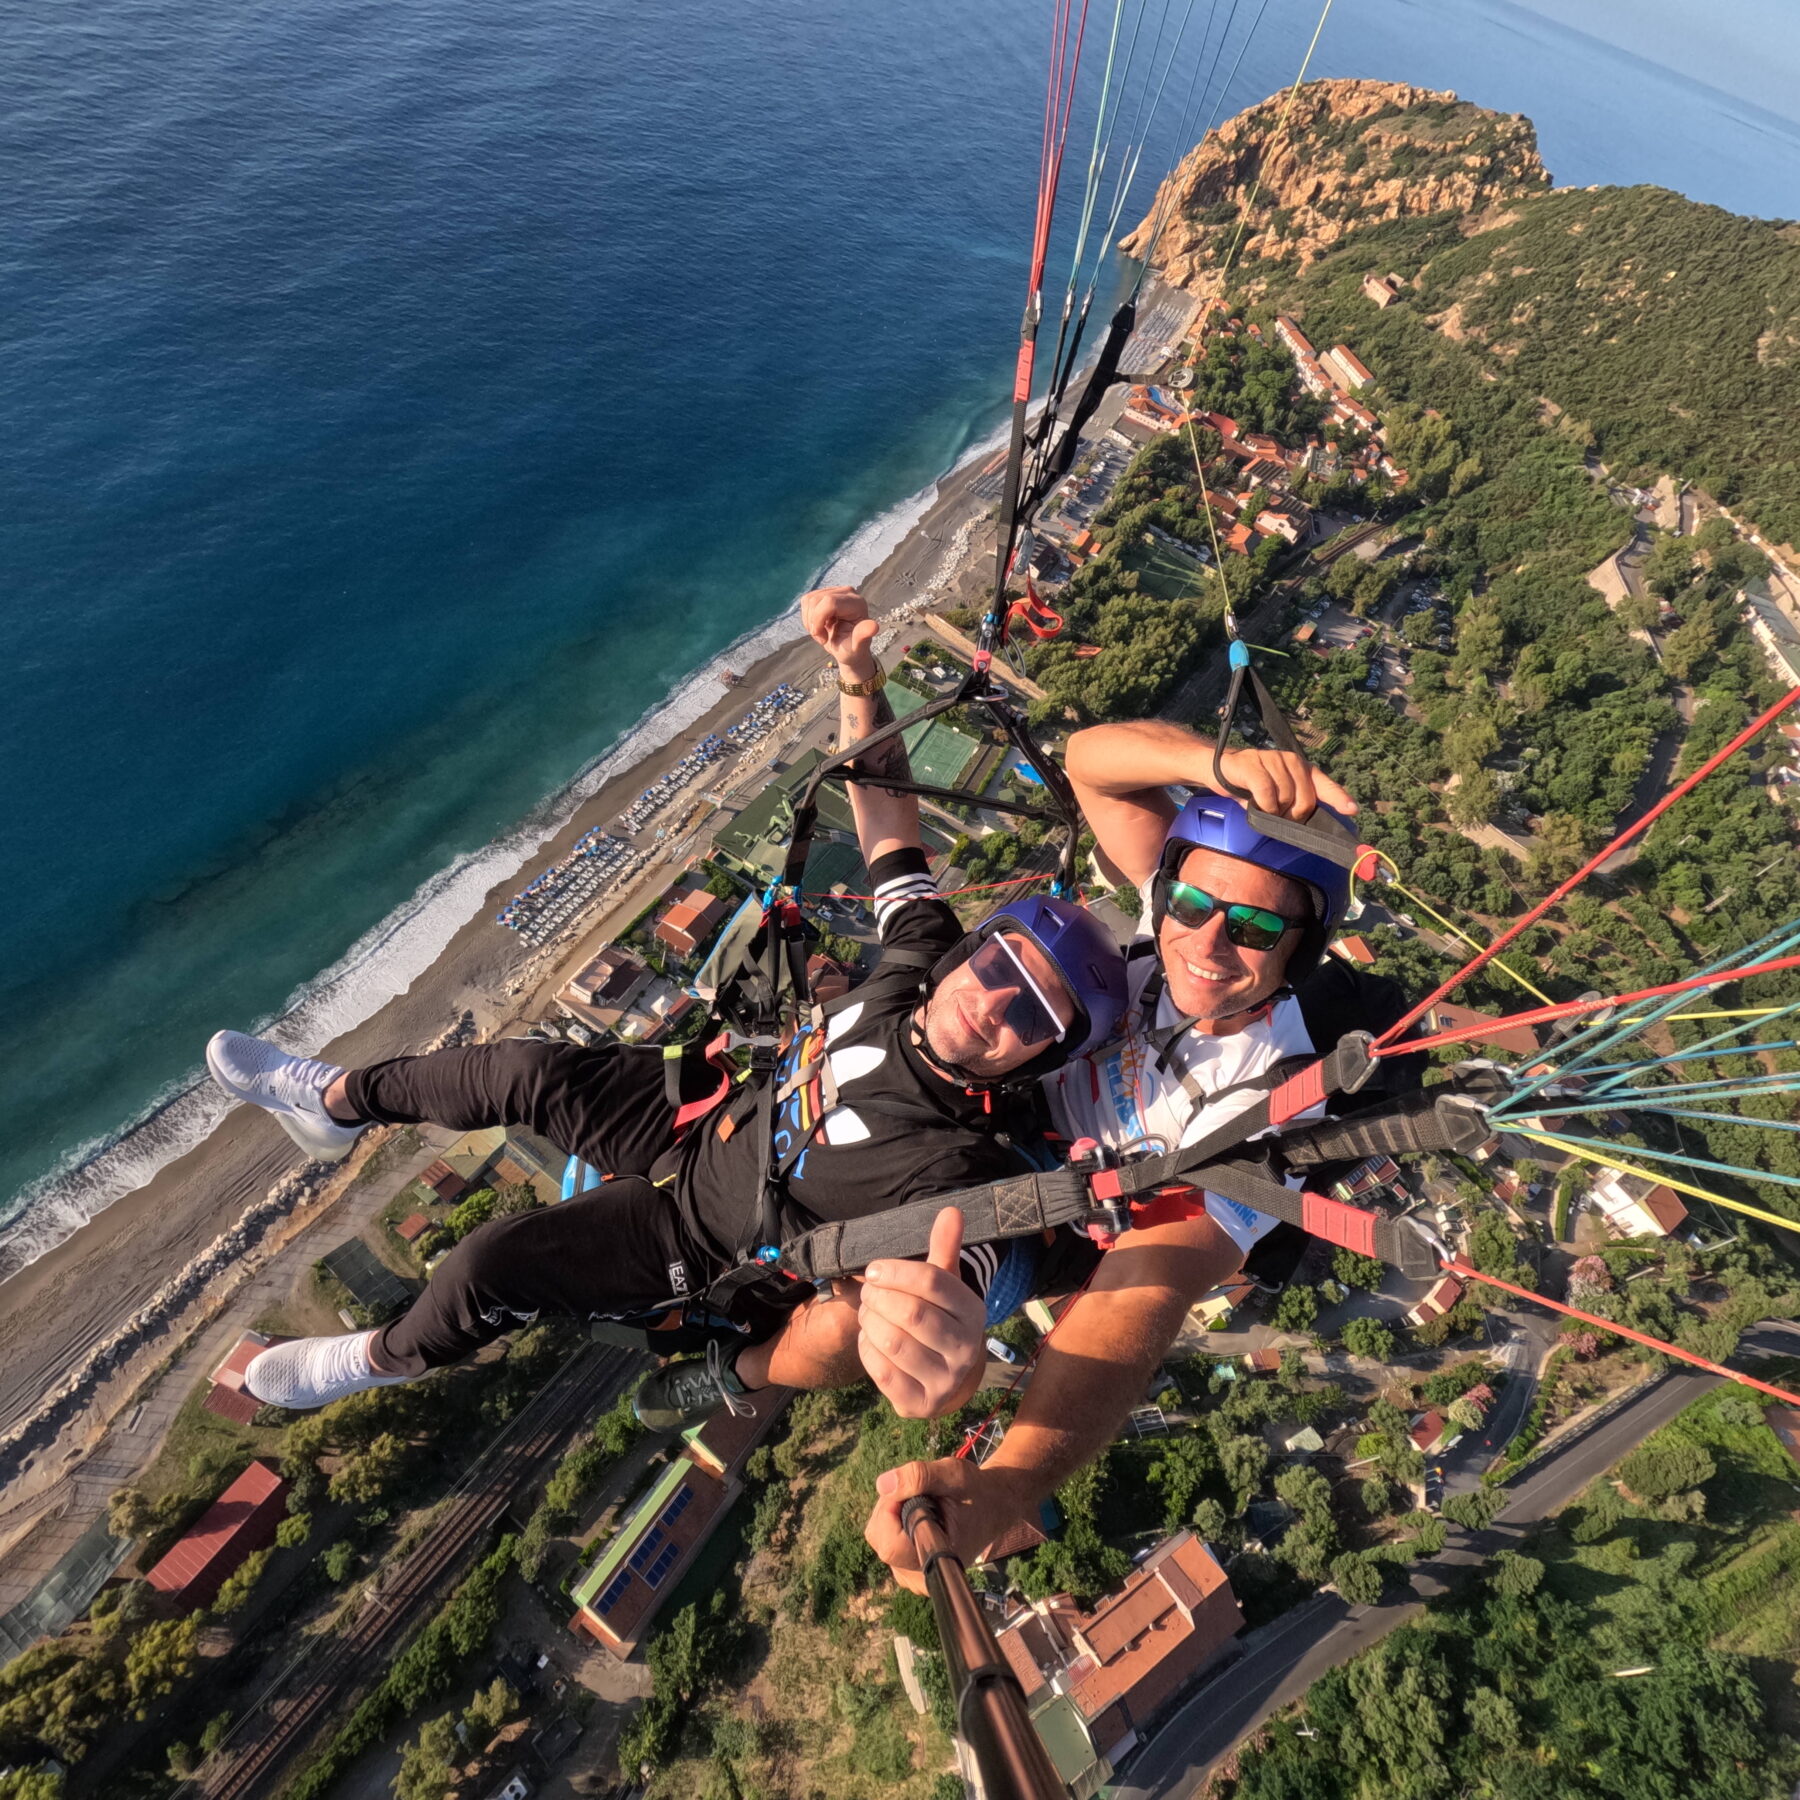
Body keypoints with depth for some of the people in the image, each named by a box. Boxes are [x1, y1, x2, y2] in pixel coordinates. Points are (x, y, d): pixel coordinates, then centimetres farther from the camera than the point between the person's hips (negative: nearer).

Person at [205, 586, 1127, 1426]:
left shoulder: (956, 1167, -35)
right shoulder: (925, 960, -19)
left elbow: (954, 1267, -52)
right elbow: (886, 822, -11)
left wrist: (943, 1350, -77)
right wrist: (860, 678, -22)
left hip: (703, 1234, -5)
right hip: (722, 1108, 5)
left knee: (487, 1266, -13)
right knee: (527, 1071, -4)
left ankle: (385, 1359, 25)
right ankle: (337, 1100, 27)